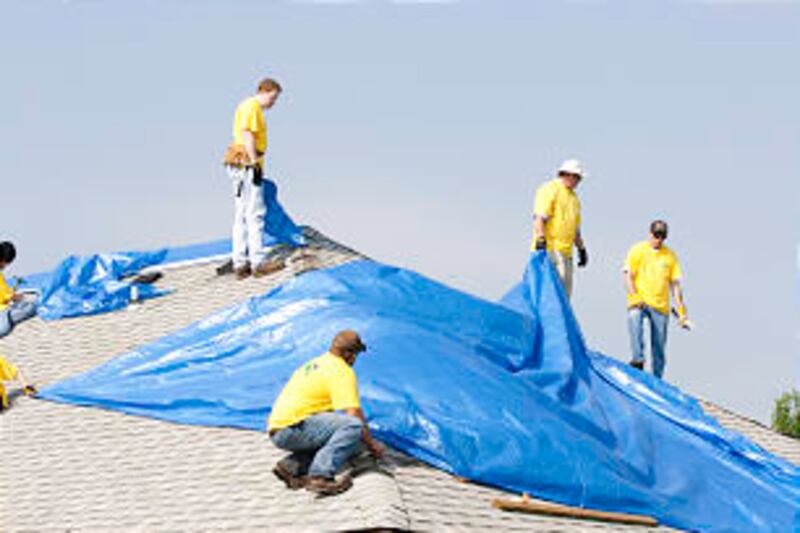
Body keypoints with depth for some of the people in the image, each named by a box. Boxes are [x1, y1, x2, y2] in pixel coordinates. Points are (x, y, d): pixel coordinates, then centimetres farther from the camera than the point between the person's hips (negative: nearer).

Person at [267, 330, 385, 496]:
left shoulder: (315, 364, 25)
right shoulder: (342, 371, -5)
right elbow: (353, 414, -13)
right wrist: (371, 444, 2)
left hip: (277, 430, 10)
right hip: (292, 428, -10)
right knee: (352, 426, -20)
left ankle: (291, 466, 2)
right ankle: (320, 476, -32)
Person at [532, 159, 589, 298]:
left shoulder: (574, 198, 24)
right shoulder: (550, 189, -2)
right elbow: (540, 217, -13)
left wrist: (581, 249, 26)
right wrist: (541, 239, -24)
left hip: (566, 251, 9)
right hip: (550, 249, -9)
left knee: (566, 292, 4)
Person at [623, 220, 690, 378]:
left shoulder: (670, 256, 12)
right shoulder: (638, 250, 6)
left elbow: (675, 284, 13)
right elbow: (629, 276, 0)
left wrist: (681, 311, 6)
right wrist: (635, 297, -15)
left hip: (661, 306, 3)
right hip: (639, 302, -3)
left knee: (659, 346, 0)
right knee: (634, 319, -35)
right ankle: (638, 359, -43)